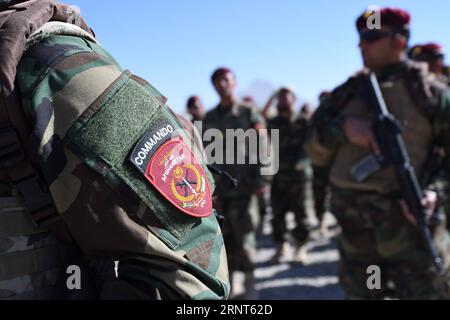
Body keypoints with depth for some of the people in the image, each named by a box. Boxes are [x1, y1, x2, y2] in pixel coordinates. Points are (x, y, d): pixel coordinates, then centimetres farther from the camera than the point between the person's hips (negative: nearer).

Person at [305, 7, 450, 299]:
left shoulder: (426, 90, -1)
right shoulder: (349, 91, 11)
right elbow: (316, 153, 7)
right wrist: (343, 127, -11)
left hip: (410, 227, -4)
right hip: (356, 229, 4)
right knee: (358, 294, 18)